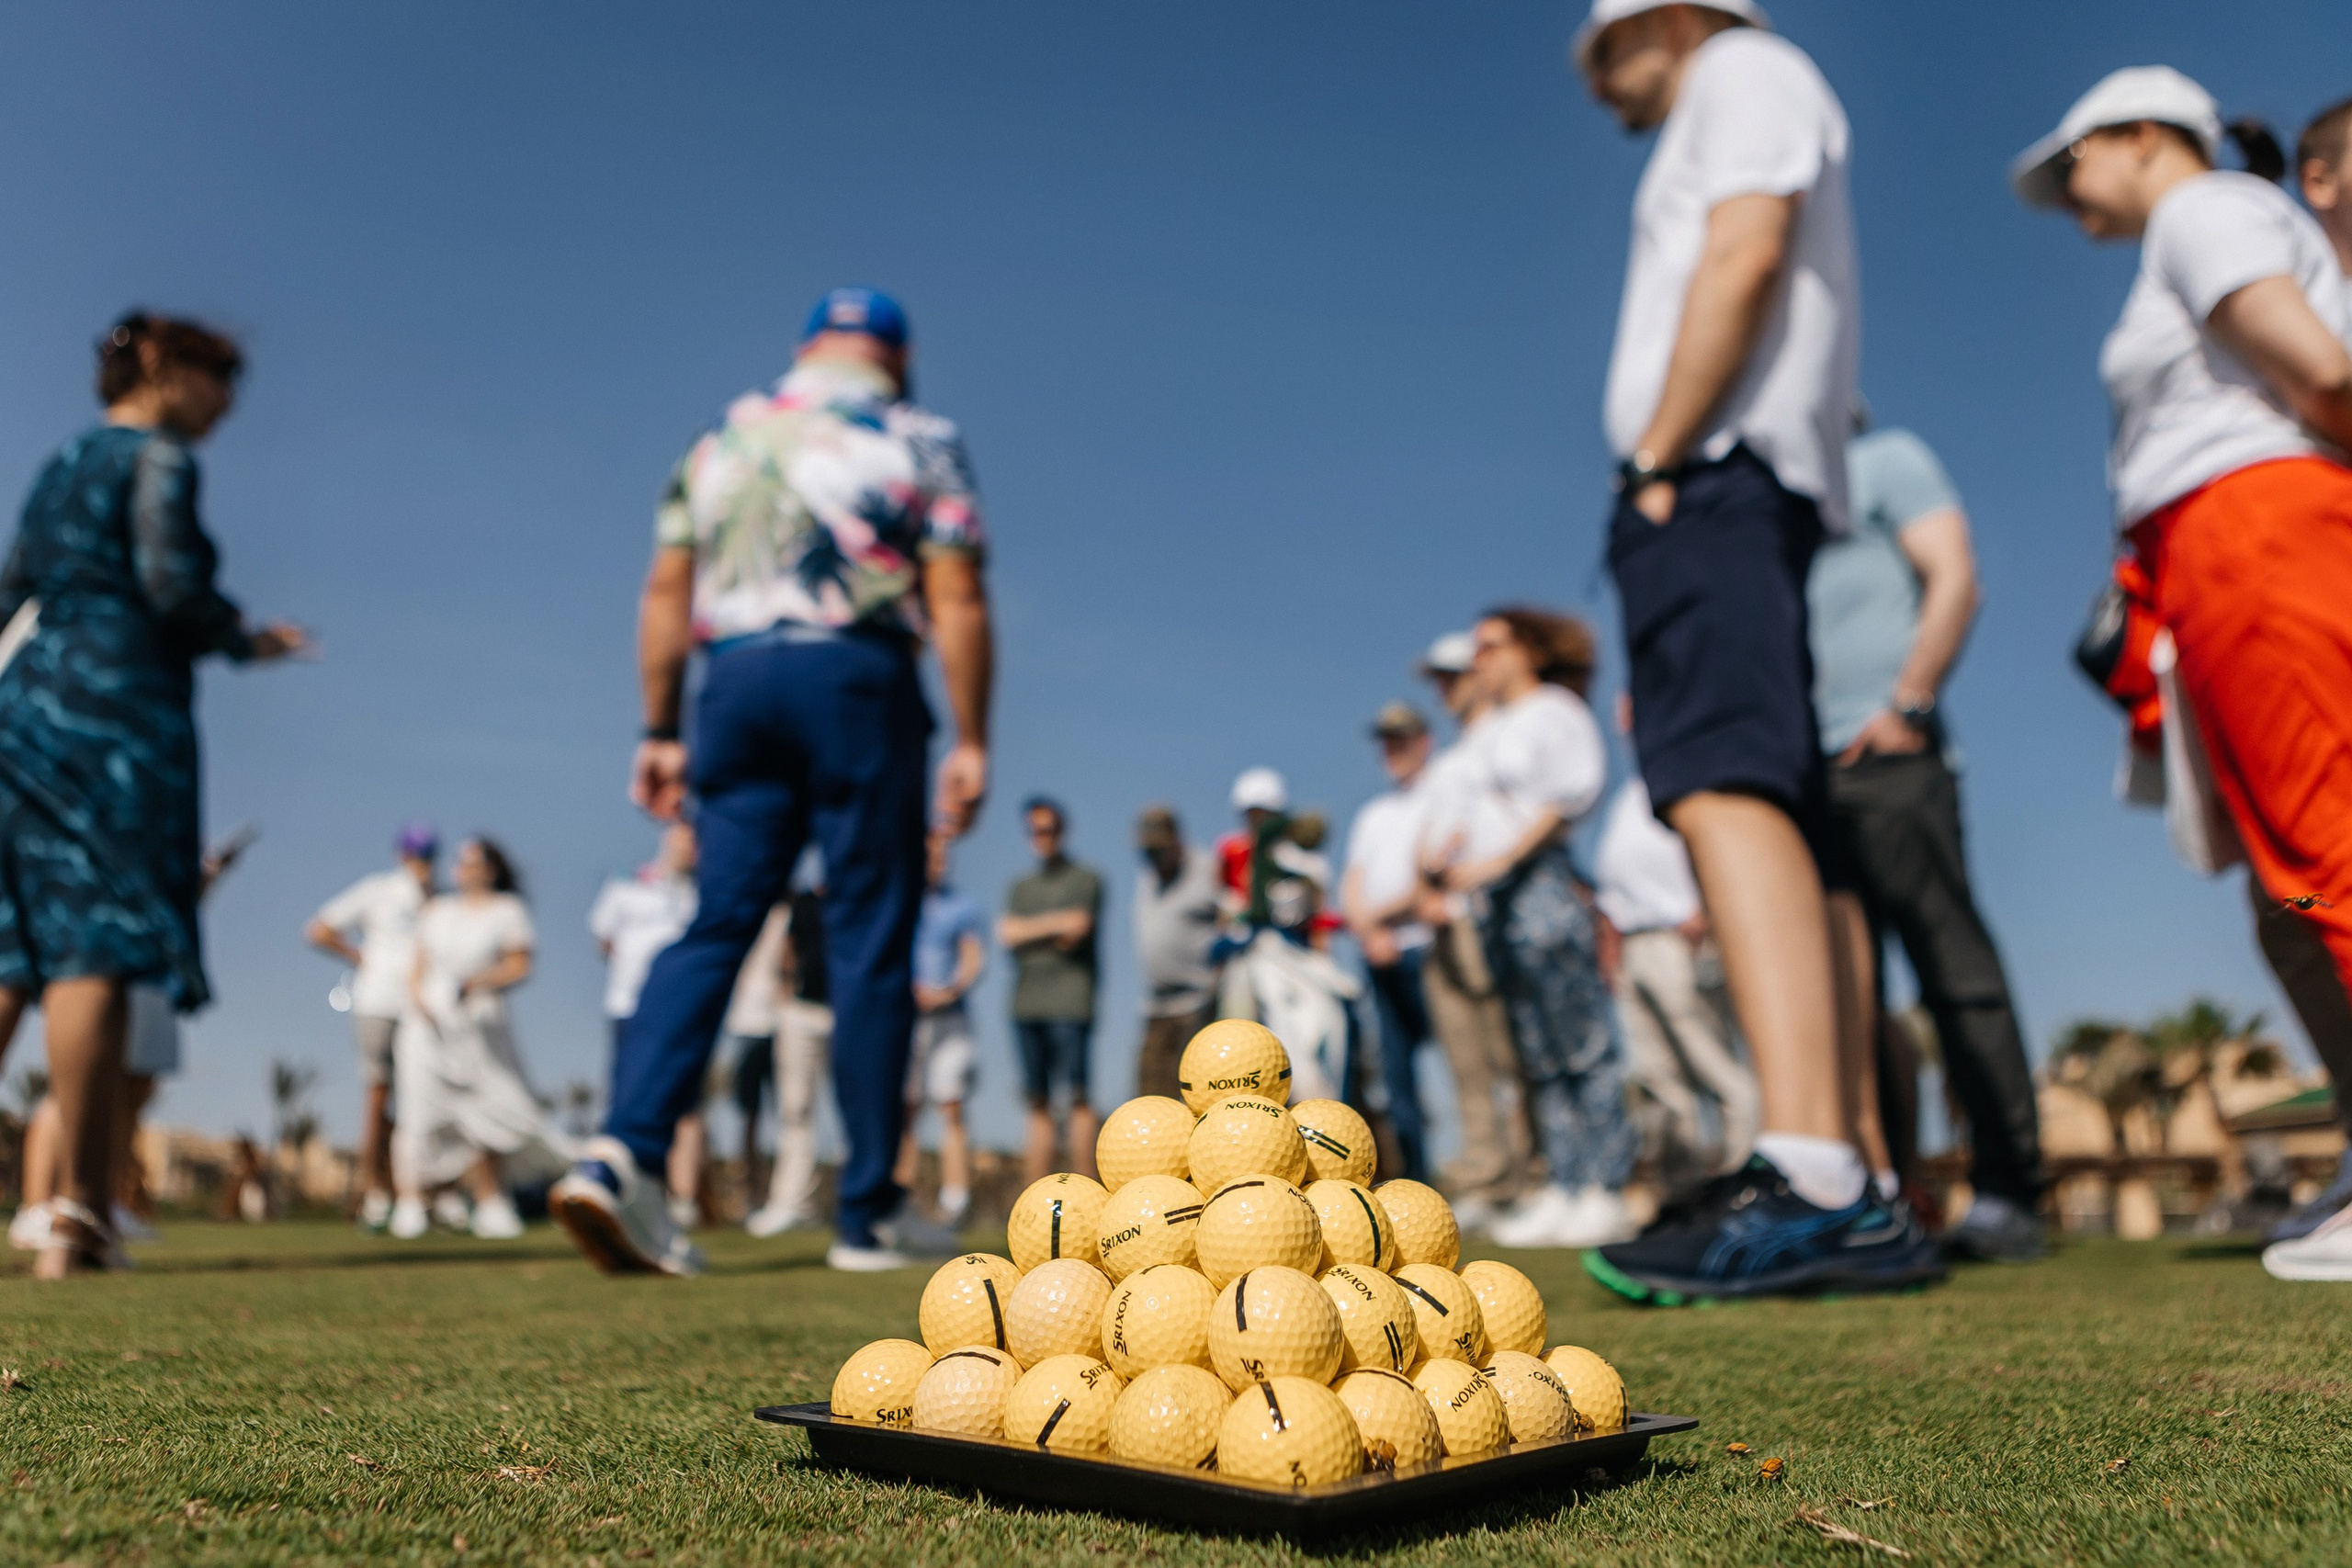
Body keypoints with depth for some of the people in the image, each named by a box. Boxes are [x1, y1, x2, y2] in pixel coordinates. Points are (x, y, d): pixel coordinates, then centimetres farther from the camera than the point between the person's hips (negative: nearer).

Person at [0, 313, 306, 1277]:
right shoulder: (158, 458, 0)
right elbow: (170, 583, -12)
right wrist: (246, 640, 3)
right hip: (115, 709, -8)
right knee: (99, 943, -12)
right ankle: (78, 1217, -14)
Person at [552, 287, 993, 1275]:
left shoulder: (724, 438, 19)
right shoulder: (918, 441, 8)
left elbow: (666, 593, 12)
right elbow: (956, 602, -3)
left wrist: (660, 731, 14)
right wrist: (970, 742, -3)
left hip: (735, 680, 4)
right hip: (859, 680, -4)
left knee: (719, 925, 3)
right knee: (870, 945, 0)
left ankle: (625, 1150, -16)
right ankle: (869, 1213, 6)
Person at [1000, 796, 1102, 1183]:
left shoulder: (1086, 880, 7)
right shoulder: (1020, 887, 21)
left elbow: (1079, 927, -8)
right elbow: (1007, 933, 5)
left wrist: (1030, 931, 2)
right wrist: (1056, 923, -4)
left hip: (1071, 1003, -4)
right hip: (1028, 1005, 5)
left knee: (1078, 1097, -10)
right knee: (1038, 1101, 4)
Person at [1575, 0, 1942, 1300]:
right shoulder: (1713, 137, 34)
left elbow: (1745, 254, -10)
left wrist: (1658, 458, -13)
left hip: (1712, 469, -10)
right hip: (1716, 499, 10)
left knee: (1721, 790, -26)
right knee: (1761, 812, 2)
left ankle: (1806, 1182, -37)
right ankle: (1856, 1202, 1)